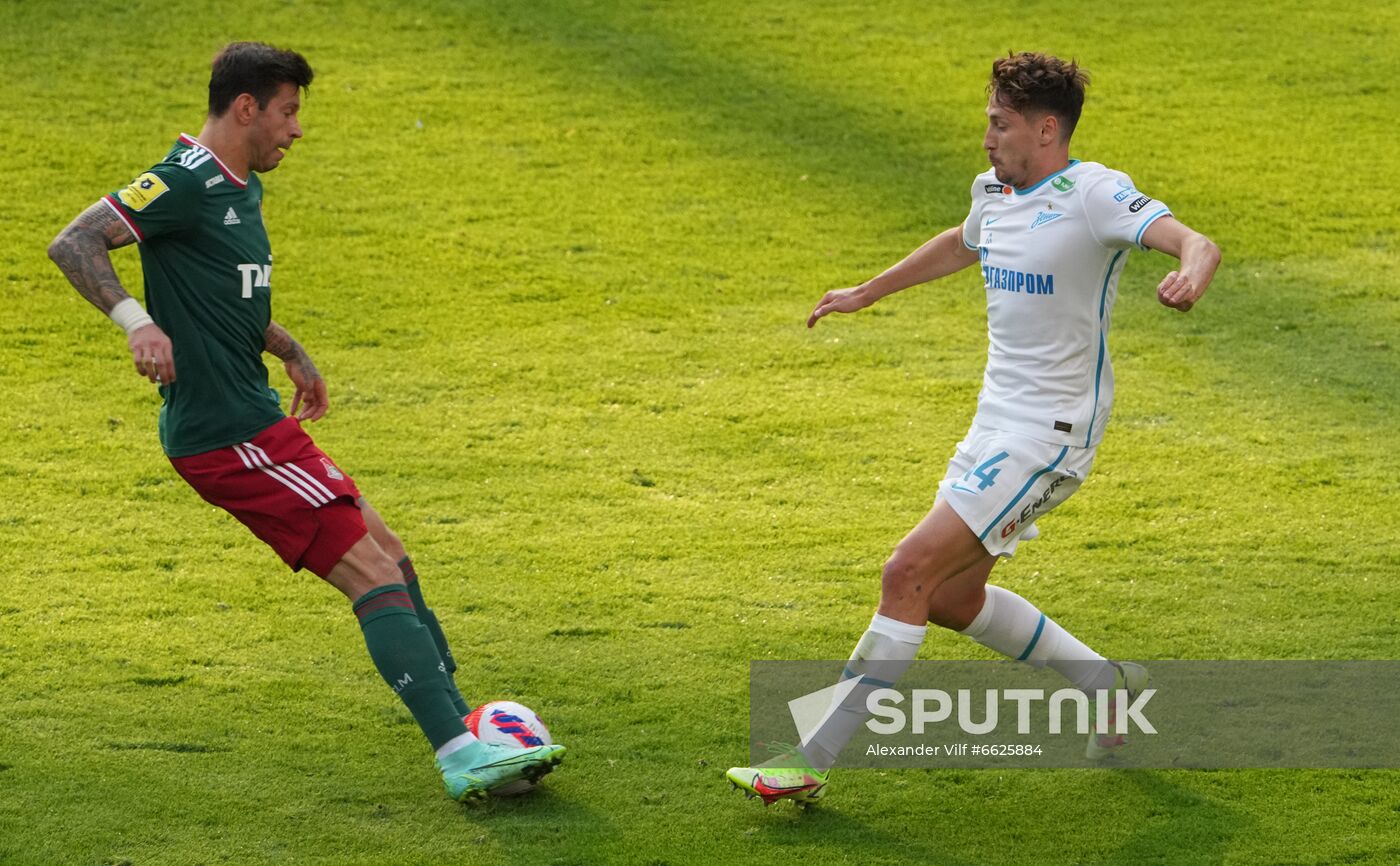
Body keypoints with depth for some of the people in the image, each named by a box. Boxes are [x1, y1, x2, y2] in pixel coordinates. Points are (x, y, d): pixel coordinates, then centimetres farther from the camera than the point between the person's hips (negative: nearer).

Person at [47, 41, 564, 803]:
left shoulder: (241, 188, 15)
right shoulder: (187, 182, -15)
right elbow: (73, 244, -21)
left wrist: (290, 352, 34)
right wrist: (136, 319, -33)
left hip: (251, 418, 10)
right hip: (227, 435, -10)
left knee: (385, 554, 14)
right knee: (375, 574, -12)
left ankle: (460, 729, 20)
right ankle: (461, 756, -14)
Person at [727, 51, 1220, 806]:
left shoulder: (1093, 195, -17)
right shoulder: (994, 192, 8)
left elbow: (1196, 243, -30)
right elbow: (961, 244, 32)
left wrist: (1192, 275, -54)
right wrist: (868, 293, 42)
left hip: (1049, 433, -9)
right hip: (998, 424, 9)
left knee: (909, 574, -16)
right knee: (952, 597, 16)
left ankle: (811, 762, -12)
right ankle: (1109, 684, 32)